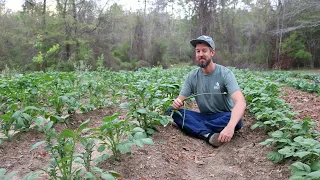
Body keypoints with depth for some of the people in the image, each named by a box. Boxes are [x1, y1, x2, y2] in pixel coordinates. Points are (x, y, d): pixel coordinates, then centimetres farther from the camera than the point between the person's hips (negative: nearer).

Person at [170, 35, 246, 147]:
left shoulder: (225, 73, -16)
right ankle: (208, 135, -36)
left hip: (223, 118, -3)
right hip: (204, 117, 3)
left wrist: (230, 126, -48)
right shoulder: (192, 76, -2)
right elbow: (180, 99, -2)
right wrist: (176, 103, -30)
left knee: (236, 120, -37)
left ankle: (194, 127, -24)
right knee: (173, 111, -19)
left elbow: (240, 102, -29)